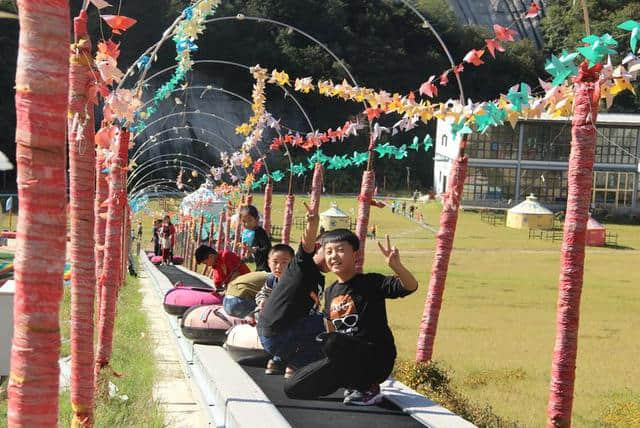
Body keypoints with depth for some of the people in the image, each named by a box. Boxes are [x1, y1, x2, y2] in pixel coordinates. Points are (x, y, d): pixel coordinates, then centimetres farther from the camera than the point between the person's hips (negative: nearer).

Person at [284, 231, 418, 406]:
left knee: (332, 342, -37)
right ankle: (354, 382, 10)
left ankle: (368, 388, -12)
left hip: (377, 359, -7)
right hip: (346, 359, 7)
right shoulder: (331, 292, 12)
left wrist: (397, 266, -41)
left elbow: (411, 286, -24)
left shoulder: (371, 282, -9)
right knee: (293, 388, -2)